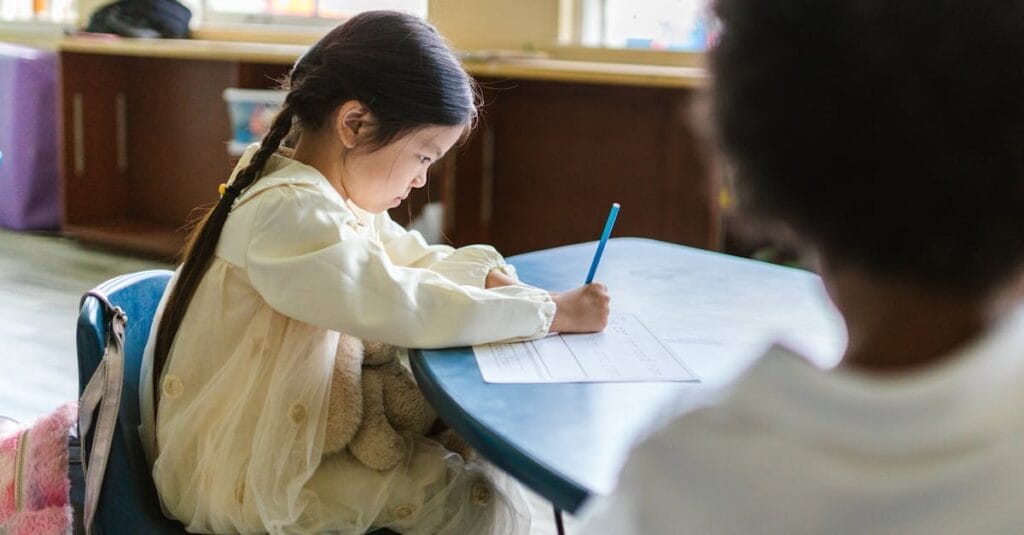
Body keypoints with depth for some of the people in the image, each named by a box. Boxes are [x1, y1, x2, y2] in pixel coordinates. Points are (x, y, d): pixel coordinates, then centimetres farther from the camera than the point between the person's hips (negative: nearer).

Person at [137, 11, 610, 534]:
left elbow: (413, 260, 15)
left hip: (294, 432, 10)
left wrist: (490, 275, -4)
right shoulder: (288, 215, -26)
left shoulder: (339, 197, 5)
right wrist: (550, 312, -26)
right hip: (239, 479, -10)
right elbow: (405, 308, -33)